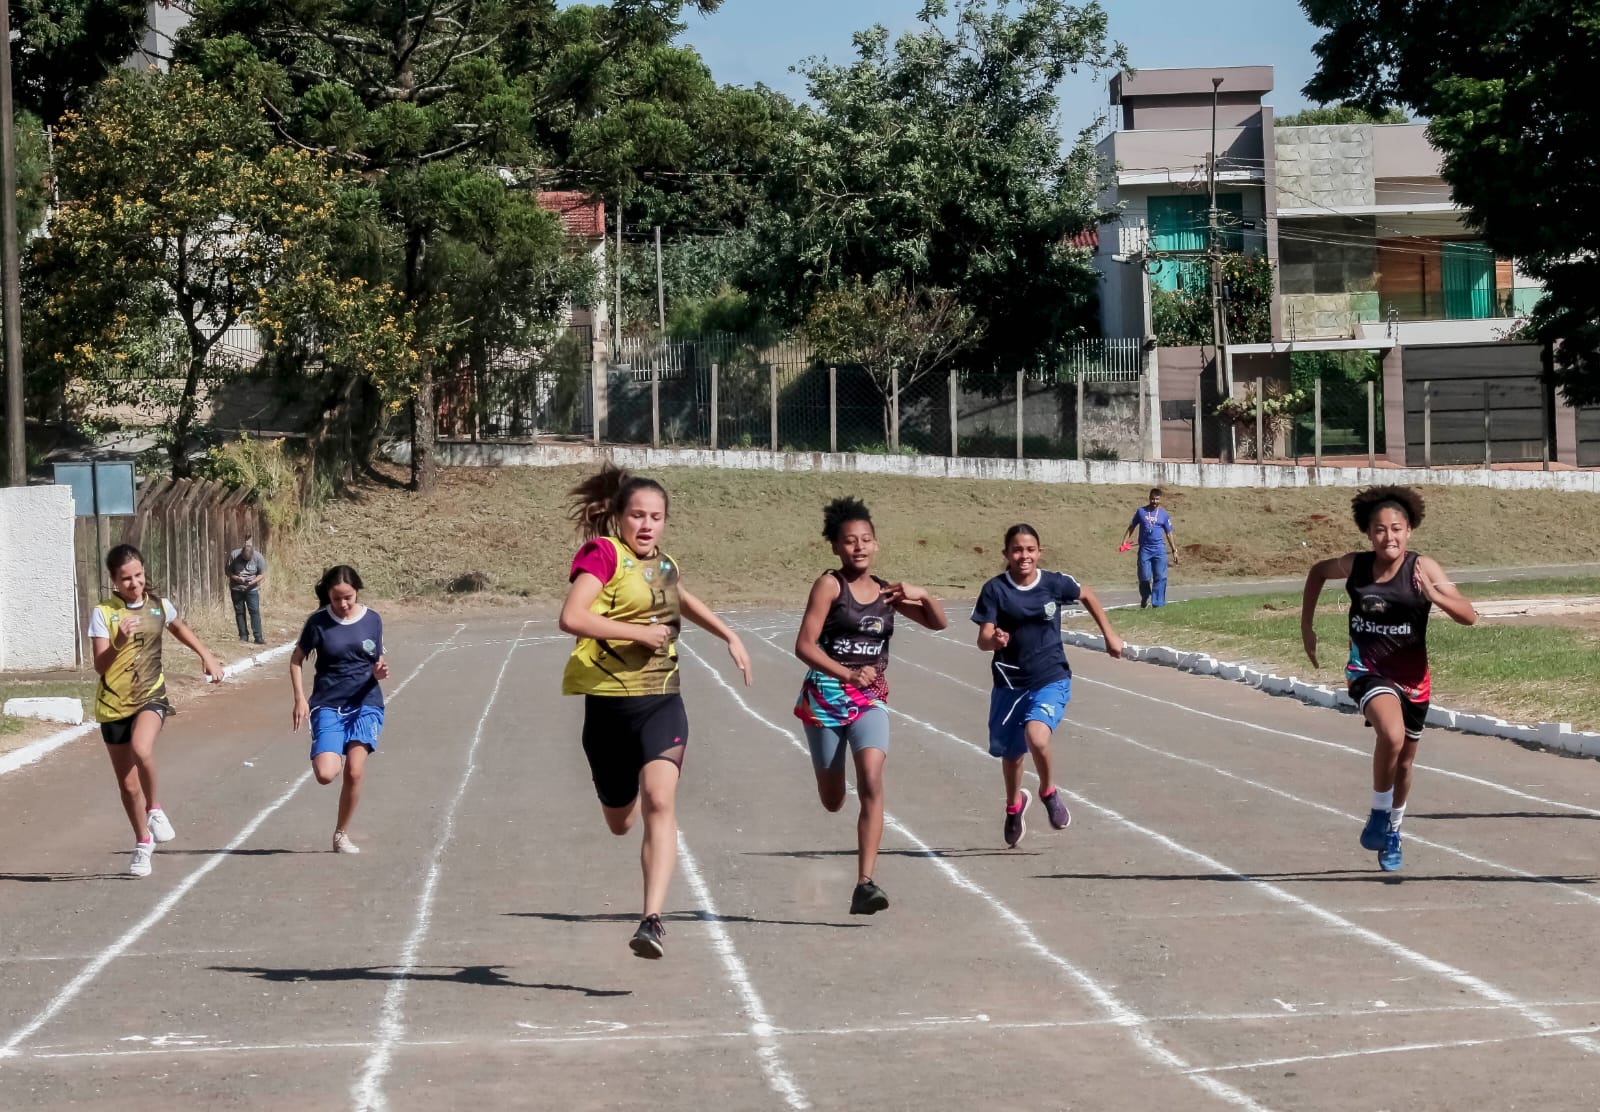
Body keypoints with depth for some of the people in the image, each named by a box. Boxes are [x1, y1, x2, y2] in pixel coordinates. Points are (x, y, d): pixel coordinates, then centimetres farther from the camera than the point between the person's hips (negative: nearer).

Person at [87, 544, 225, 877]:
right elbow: (100, 665, -16)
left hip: (150, 696, 0)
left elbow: (179, 627, 24)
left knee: (142, 748, -32)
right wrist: (119, 643, -33)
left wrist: (206, 656, 19)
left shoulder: (159, 606, 0)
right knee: (127, 783, 8)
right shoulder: (103, 613, -10)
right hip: (114, 703, 0)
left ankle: (154, 809, -6)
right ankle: (143, 843, 30)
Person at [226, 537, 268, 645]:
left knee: (255, 611, -9)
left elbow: (262, 574, -4)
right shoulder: (234, 555, -10)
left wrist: (254, 581, -23)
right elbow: (227, 571, -3)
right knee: (239, 612, 4)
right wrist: (237, 578, -21)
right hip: (236, 589, 1)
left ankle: (258, 637, -9)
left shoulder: (258, 557, -11)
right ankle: (243, 636, 13)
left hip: (252, 589, -1)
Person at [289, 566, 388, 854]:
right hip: (328, 706, -1)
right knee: (325, 774, -16)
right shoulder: (318, 623, -2)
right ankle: (336, 757, 23)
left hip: (365, 704, 1)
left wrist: (379, 672, -12)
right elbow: (296, 660, 6)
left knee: (353, 773, -11)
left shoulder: (372, 621, 3)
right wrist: (300, 698, -5)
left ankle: (341, 834, 8)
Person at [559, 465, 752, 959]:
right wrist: (641, 633, -19)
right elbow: (571, 618, -24)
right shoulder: (603, 553, -9)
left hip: (661, 702, 3)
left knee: (659, 804, -20)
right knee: (619, 822, 15)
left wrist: (730, 636, 28)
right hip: (609, 704, -3)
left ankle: (653, 920, -27)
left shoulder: (664, 564, 10)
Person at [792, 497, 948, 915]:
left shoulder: (887, 592, 9)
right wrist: (847, 675, -25)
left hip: (871, 701, 2)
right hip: (826, 697, -2)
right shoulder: (829, 585, -6)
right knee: (832, 801, 8)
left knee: (872, 784, -19)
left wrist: (923, 596, -7)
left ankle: (865, 885, -23)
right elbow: (805, 645, -12)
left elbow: (938, 623, 14)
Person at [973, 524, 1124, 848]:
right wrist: (994, 639, -37)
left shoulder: (1055, 584, -7)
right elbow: (983, 640, -14)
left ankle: (1049, 792, 4)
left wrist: (1109, 634, 16)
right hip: (1010, 683, 1)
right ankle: (1014, 805, 49)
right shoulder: (995, 590, -10)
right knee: (1010, 752, 16)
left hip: (1051, 679, -1)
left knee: (1036, 736, -27)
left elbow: (1086, 596, 15)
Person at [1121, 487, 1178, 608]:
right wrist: (1125, 541, 3)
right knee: (1144, 577, 1)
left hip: (1159, 549, 0)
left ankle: (1157, 603, -5)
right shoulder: (1141, 511, 6)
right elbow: (1132, 527, 13)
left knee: (1160, 577, -7)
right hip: (1144, 549, 0)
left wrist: (1174, 550, 9)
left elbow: (1169, 534, 11)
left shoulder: (1164, 514, 6)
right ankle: (1144, 601, 22)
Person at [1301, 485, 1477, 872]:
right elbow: (1317, 571, 15)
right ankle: (1378, 815, -8)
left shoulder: (1423, 569, -13)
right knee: (1391, 736, -30)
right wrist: (1307, 624, 13)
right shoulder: (1354, 566, -7)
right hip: (1368, 670, -1)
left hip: (1412, 677, 2)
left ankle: (1391, 833, 43)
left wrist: (1434, 595, -36)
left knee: (1404, 761, 17)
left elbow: (1469, 616, -19)